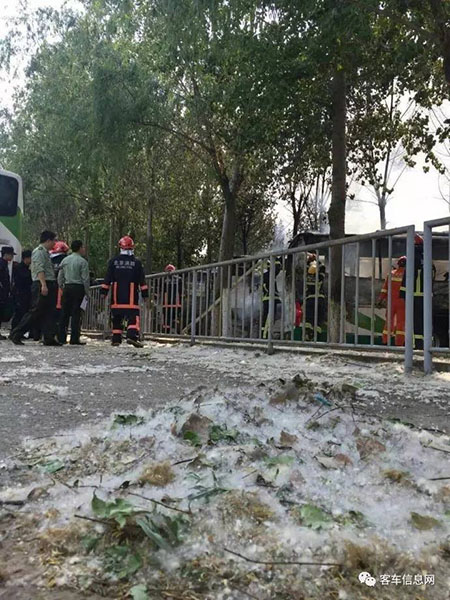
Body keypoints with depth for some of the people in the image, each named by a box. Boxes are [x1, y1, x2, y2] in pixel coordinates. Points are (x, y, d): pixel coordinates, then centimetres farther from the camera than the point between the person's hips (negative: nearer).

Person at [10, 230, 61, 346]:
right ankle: (16, 334, -3)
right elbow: (39, 269, -19)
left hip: (48, 286, 10)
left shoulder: (45, 253, 22)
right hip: (41, 285, -10)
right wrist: (43, 285, -28)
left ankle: (49, 338, 5)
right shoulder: (39, 251, -7)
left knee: (49, 313, 6)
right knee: (36, 311, -9)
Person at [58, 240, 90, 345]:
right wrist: (87, 292, -1)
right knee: (76, 314, -3)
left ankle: (62, 337, 9)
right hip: (78, 288, -5)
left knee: (65, 313, 8)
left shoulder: (65, 260, 11)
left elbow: (60, 276, 12)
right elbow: (85, 278, -8)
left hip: (67, 288, 5)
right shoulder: (82, 261, -6)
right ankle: (74, 339, -4)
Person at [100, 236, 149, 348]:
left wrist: (104, 291, 7)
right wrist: (145, 294, 4)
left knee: (117, 317, 10)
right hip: (131, 296, -2)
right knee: (133, 316, -5)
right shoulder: (136, 262, 2)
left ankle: (116, 339, 11)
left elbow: (107, 279, 4)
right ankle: (132, 336, -23)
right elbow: (142, 280, 1)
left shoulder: (113, 261, 5)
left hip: (117, 296, 2)